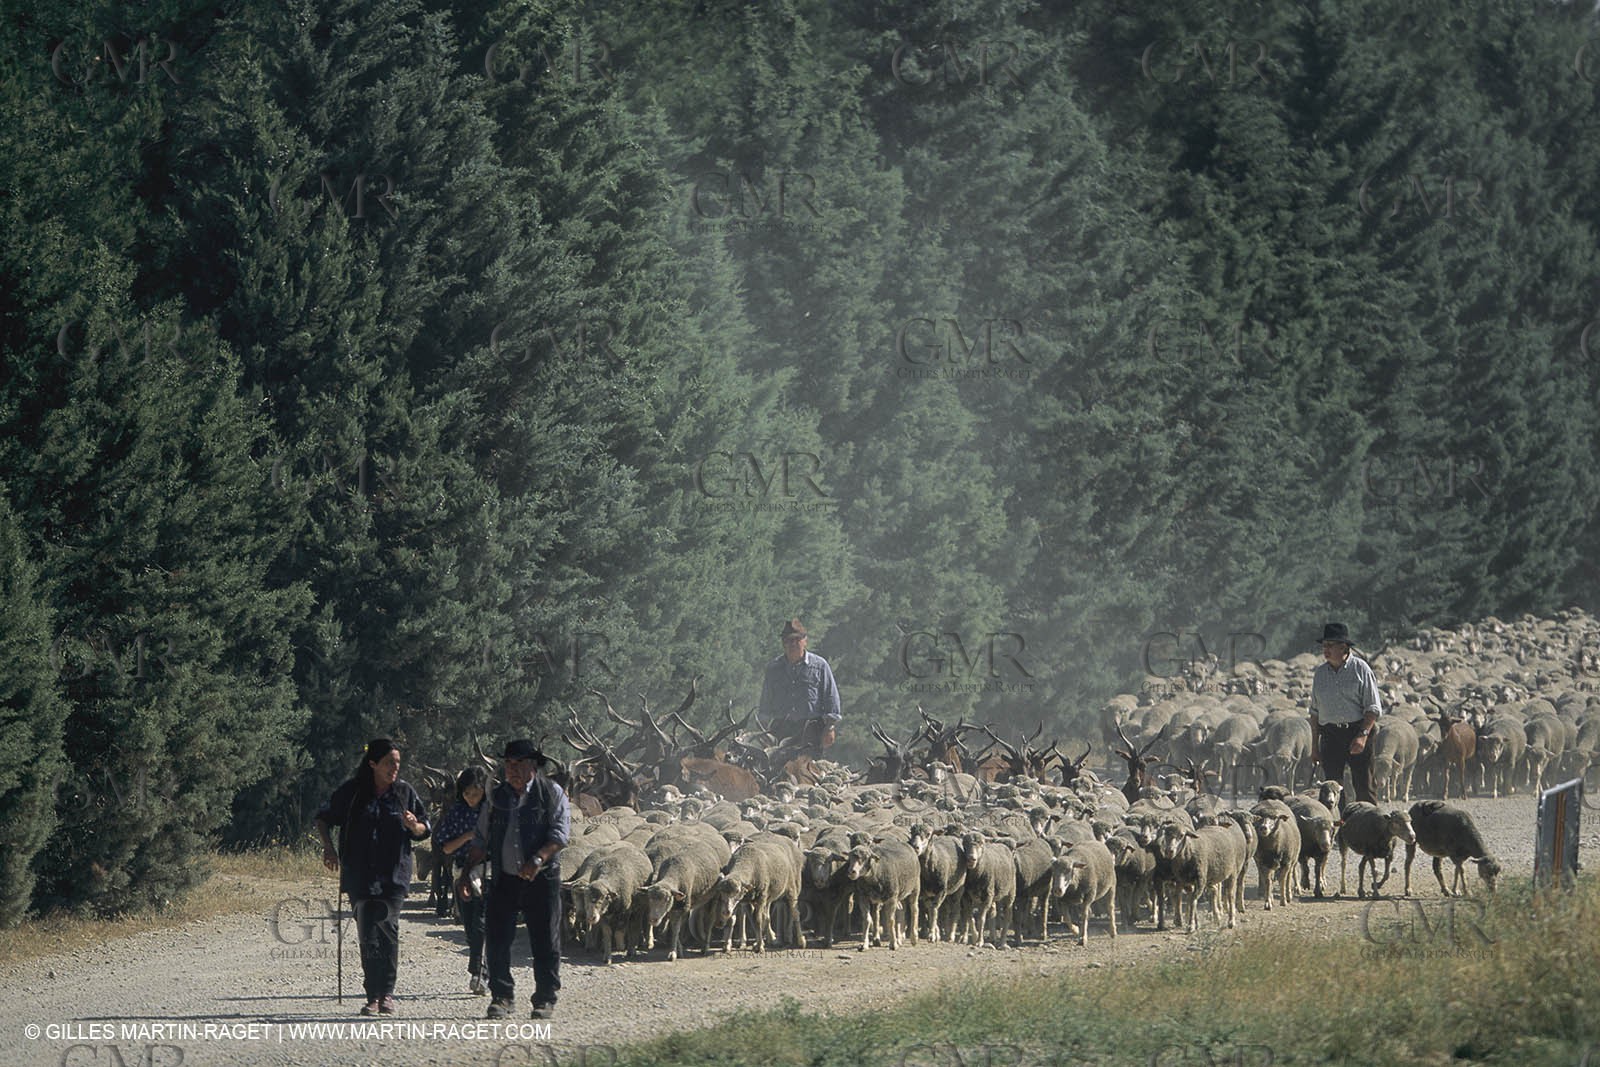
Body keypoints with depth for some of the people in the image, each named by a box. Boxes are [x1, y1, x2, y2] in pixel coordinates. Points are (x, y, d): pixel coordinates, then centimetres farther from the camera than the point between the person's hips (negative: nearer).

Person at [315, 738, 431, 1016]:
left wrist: (413, 825, -11)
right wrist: (328, 847, 0)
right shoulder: (352, 792, 1)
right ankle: (373, 996, 3)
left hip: (394, 876, 0)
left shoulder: (404, 792, 4)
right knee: (367, 936, -1)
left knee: (388, 931, -7)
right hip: (360, 876, 0)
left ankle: (386, 994, 0)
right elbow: (323, 817, 14)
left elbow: (424, 830, 11)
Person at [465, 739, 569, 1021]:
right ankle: (501, 996, 7)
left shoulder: (552, 794, 0)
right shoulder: (497, 797, 12)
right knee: (496, 939, -2)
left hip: (541, 879, -3)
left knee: (545, 941, 0)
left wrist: (538, 859, -24)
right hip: (504, 879, 3)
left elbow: (560, 833, -10)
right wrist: (468, 870, 8)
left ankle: (545, 999, 9)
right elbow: (481, 839, 18)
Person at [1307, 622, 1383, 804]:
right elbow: (1315, 711, 16)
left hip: (1358, 732, -4)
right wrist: (1315, 743, 11)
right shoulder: (1320, 673, 12)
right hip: (1330, 734, 4)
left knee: (1363, 786, -7)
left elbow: (1373, 707, -4)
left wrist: (1363, 735, -17)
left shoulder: (1360, 669, -1)